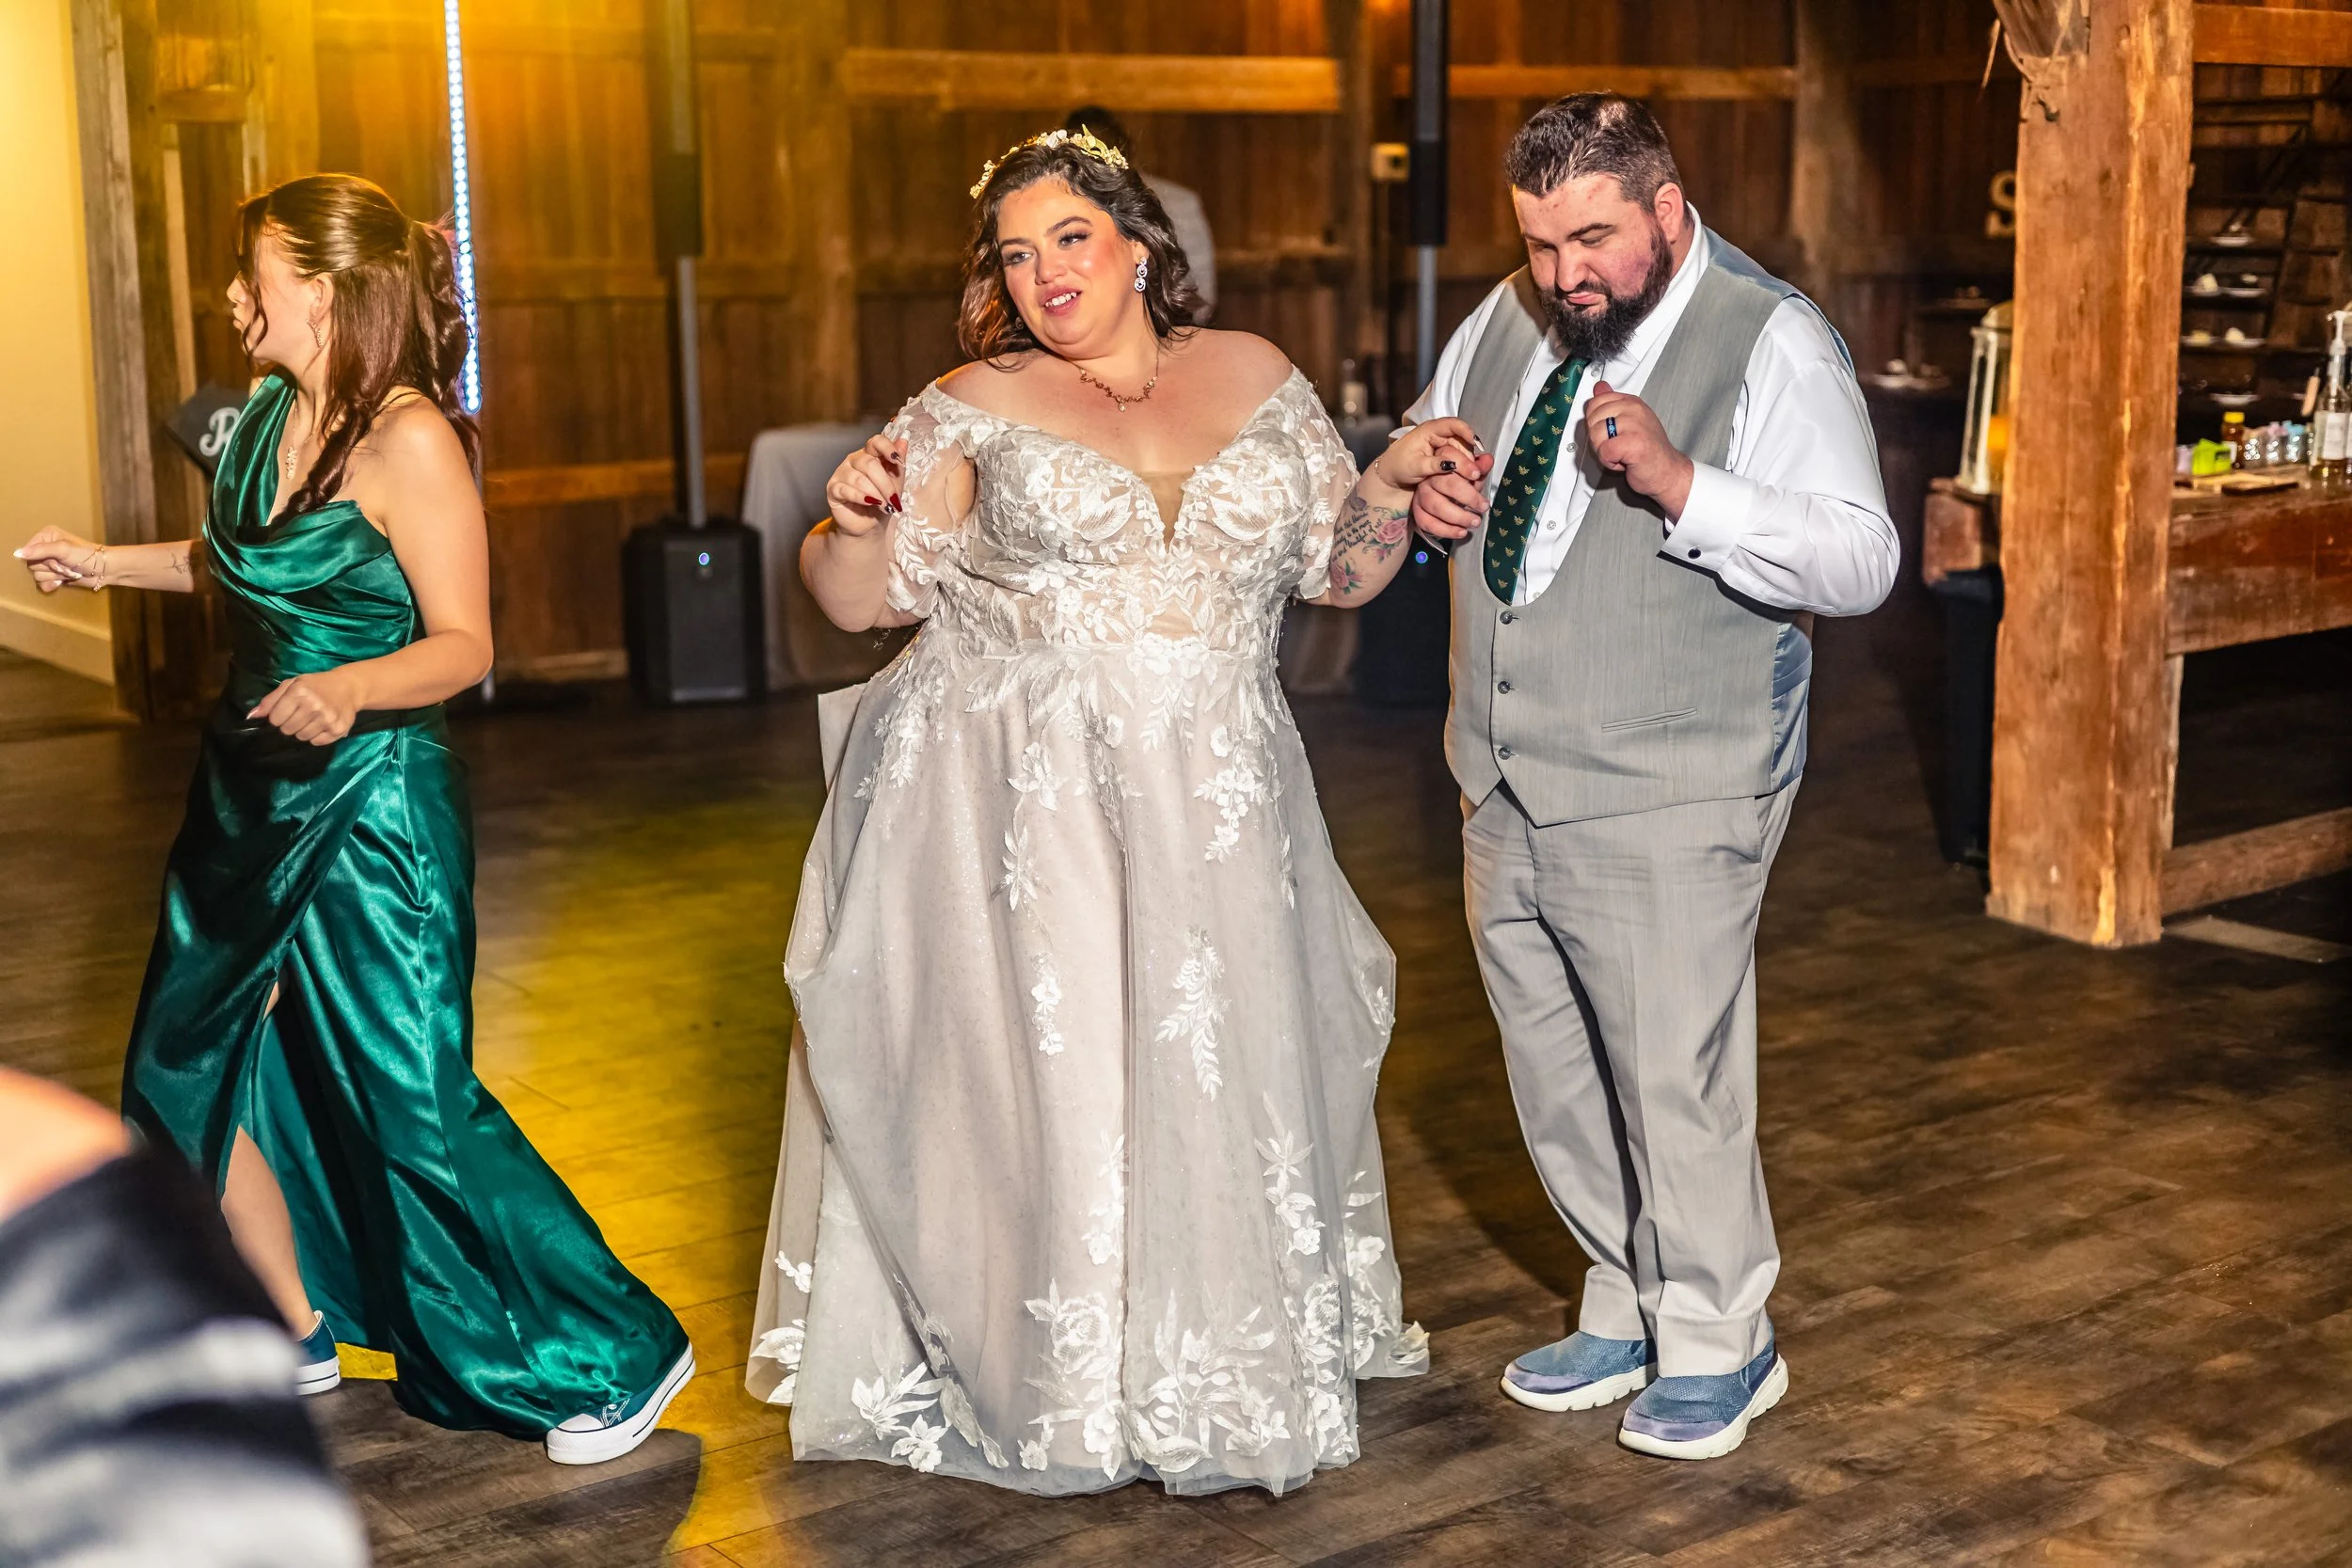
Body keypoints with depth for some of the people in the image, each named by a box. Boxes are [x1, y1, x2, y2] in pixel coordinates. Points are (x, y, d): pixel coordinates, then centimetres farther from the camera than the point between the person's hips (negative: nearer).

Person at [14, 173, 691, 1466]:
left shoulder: (408, 438, -17)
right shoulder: (269, 413, 6)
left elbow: (463, 644, -19)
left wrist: (346, 690, -35)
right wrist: (104, 562, 30)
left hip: (372, 801, -9)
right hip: (251, 791, 9)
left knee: (416, 1102, -8)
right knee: (191, 1070, 13)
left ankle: (619, 1359, 5)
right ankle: (300, 1333, 30)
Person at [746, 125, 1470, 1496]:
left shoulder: (1253, 377, 9)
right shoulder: (976, 409, 2)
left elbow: (1339, 570, 14)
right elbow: (858, 596, 3)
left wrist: (1389, 485, -5)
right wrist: (855, 518, -17)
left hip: (1213, 813, 3)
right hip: (1024, 815, -2)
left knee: (1224, 1080, 7)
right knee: (1043, 1072, 0)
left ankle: (1230, 1376, 24)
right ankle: (1052, 1391, 16)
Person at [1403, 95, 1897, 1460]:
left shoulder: (1771, 342, -12)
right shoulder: (1512, 321, 9)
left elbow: (1860, 562, -20)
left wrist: (1680, 484, -31)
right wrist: (1423, 486, 1)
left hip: (1668, 801, -7)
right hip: (1509, 786, 7)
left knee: (1675, 1076, 0)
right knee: (1555, 1078, 16)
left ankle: (1719, 1344, 21)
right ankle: (1629, 1311, 34)